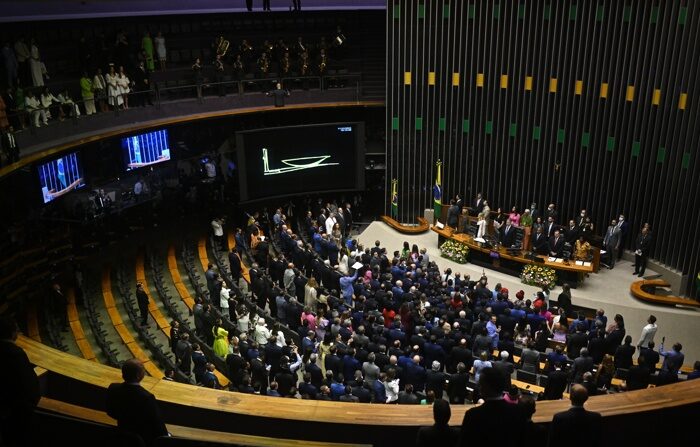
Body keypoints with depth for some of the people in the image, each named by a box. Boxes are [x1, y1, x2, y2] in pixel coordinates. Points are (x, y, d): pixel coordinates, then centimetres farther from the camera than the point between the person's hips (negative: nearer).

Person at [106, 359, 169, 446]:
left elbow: (110, 412, 2)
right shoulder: (147, 398, -35)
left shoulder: (113, 389, -17)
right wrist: (165, 435, -2)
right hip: (145, 439, -6)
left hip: (123, 434, 6)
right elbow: (157, 421, -21)